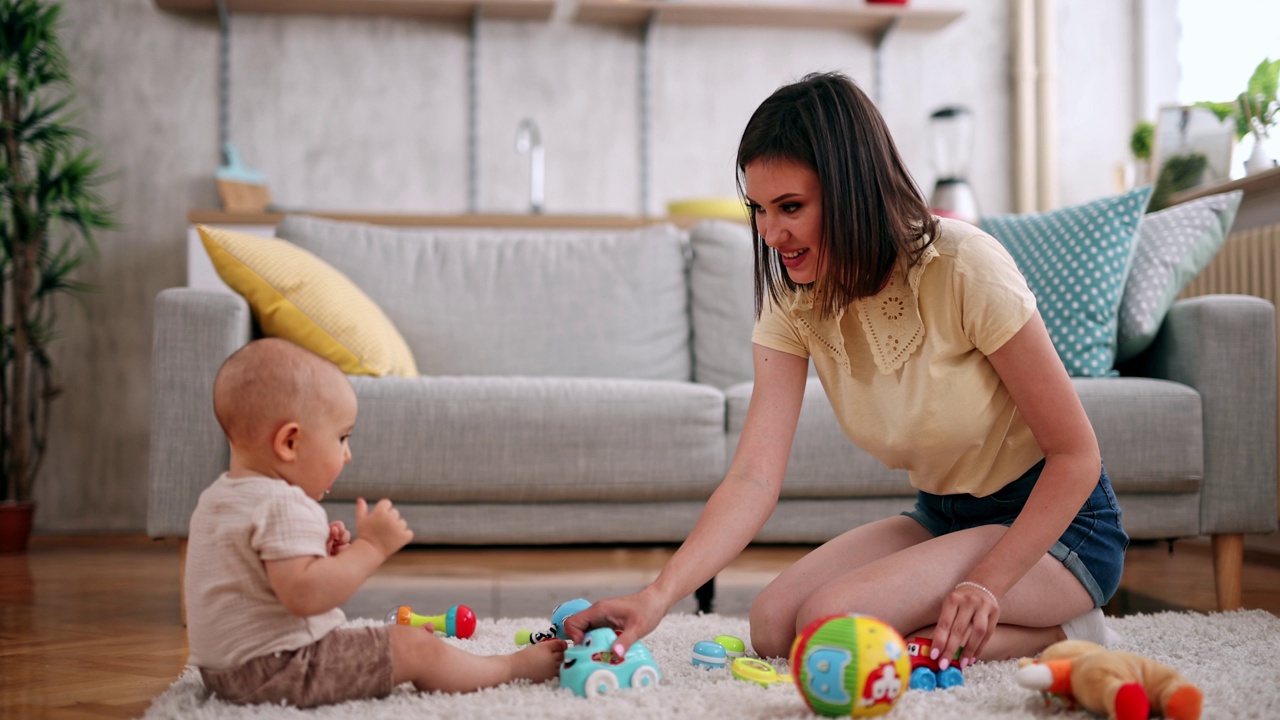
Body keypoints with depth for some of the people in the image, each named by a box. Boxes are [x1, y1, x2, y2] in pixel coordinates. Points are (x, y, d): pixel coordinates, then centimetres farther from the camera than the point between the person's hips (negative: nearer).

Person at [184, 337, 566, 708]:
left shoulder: (216, 497, 11)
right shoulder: (285, 506, -23)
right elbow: (305, 594, -34)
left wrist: (317, 552, 8)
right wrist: (371, 547, -26)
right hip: (275, 668, -11)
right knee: (416, 648, -5)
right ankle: (513, 667, 9)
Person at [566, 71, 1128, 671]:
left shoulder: (963, 267, -25)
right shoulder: (791, 304, -9)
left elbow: (1076, 454, -18)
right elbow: (755, 476, -20)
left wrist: (986, 582, -26)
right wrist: (658, 595, -33)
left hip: (1056, 520, -7)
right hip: (942, 515, 7)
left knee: (830, 623, -24)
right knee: (773, 626, -7)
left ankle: (1059, 631, -4)